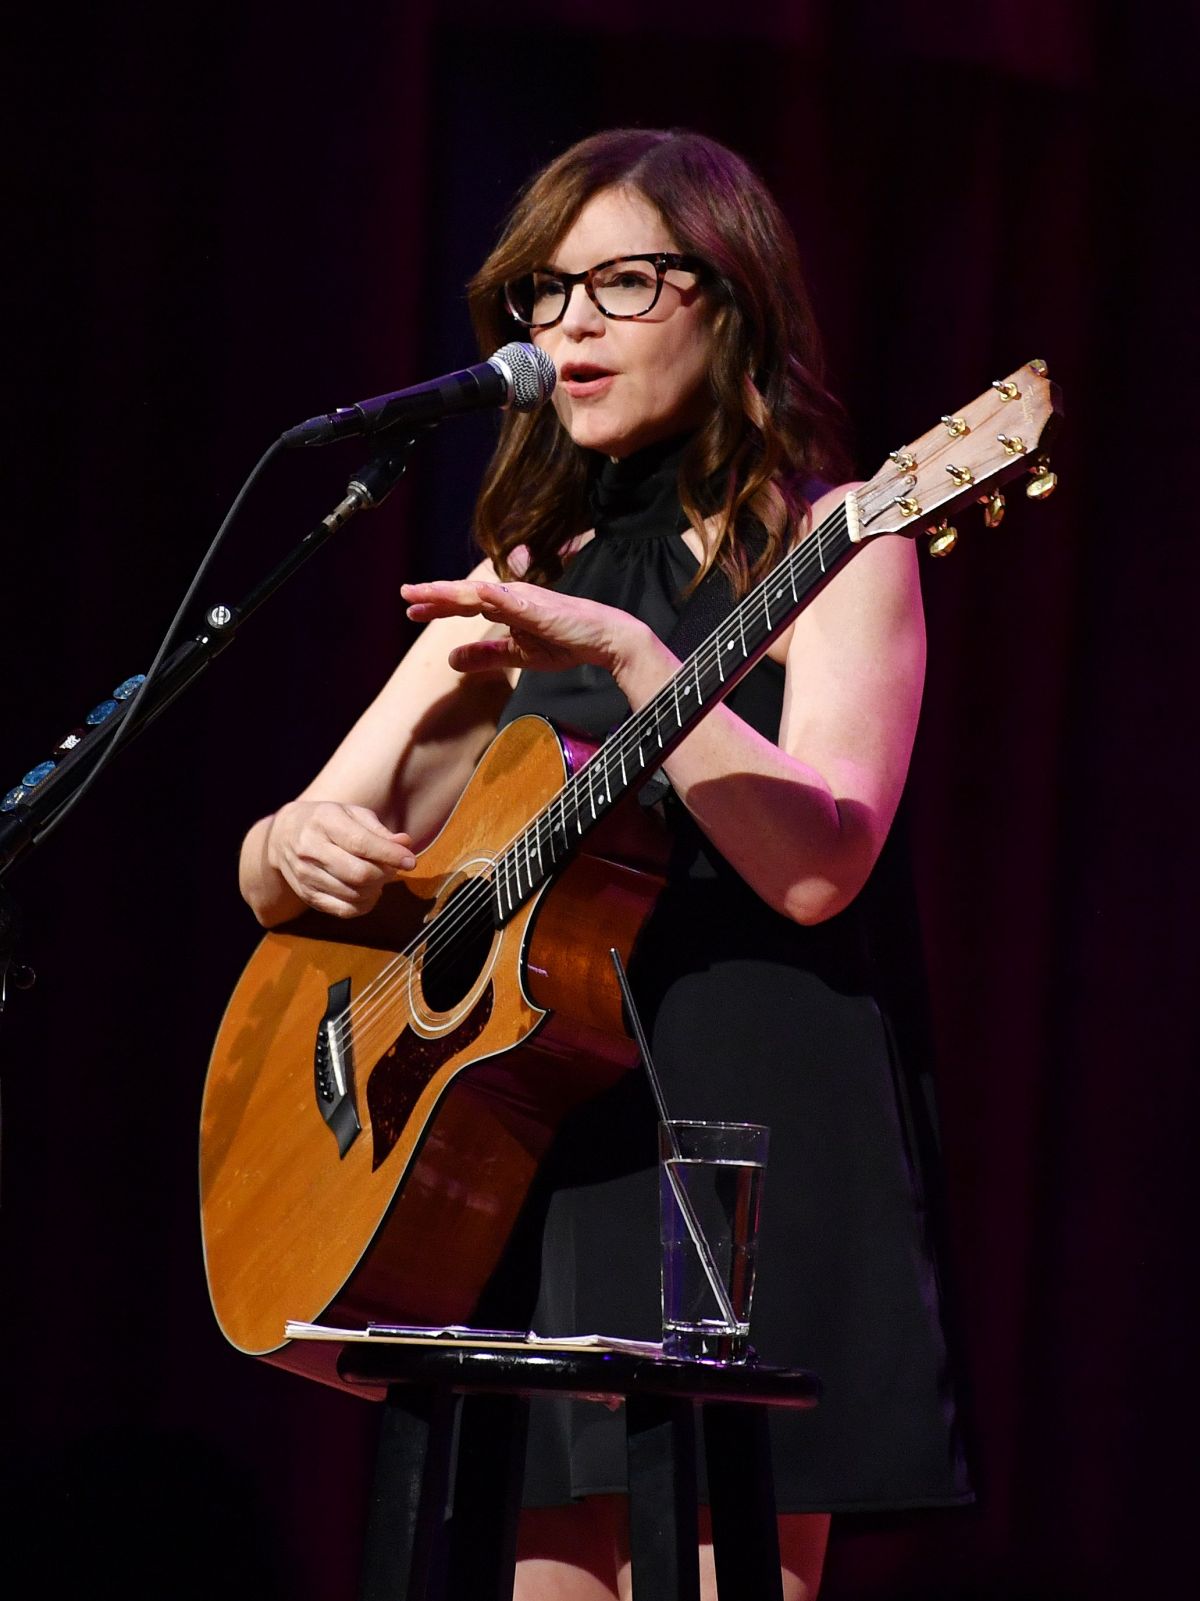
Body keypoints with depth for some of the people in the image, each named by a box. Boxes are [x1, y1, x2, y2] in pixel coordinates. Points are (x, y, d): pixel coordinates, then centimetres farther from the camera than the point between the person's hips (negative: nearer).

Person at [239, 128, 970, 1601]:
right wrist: (298, 847, -7)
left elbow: (816, 868, -15)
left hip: (750, 1147, -5)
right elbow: (274, 870, 17)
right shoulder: (524, 584, 17)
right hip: (545, 1162, 6)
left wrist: (630, 657, -24)